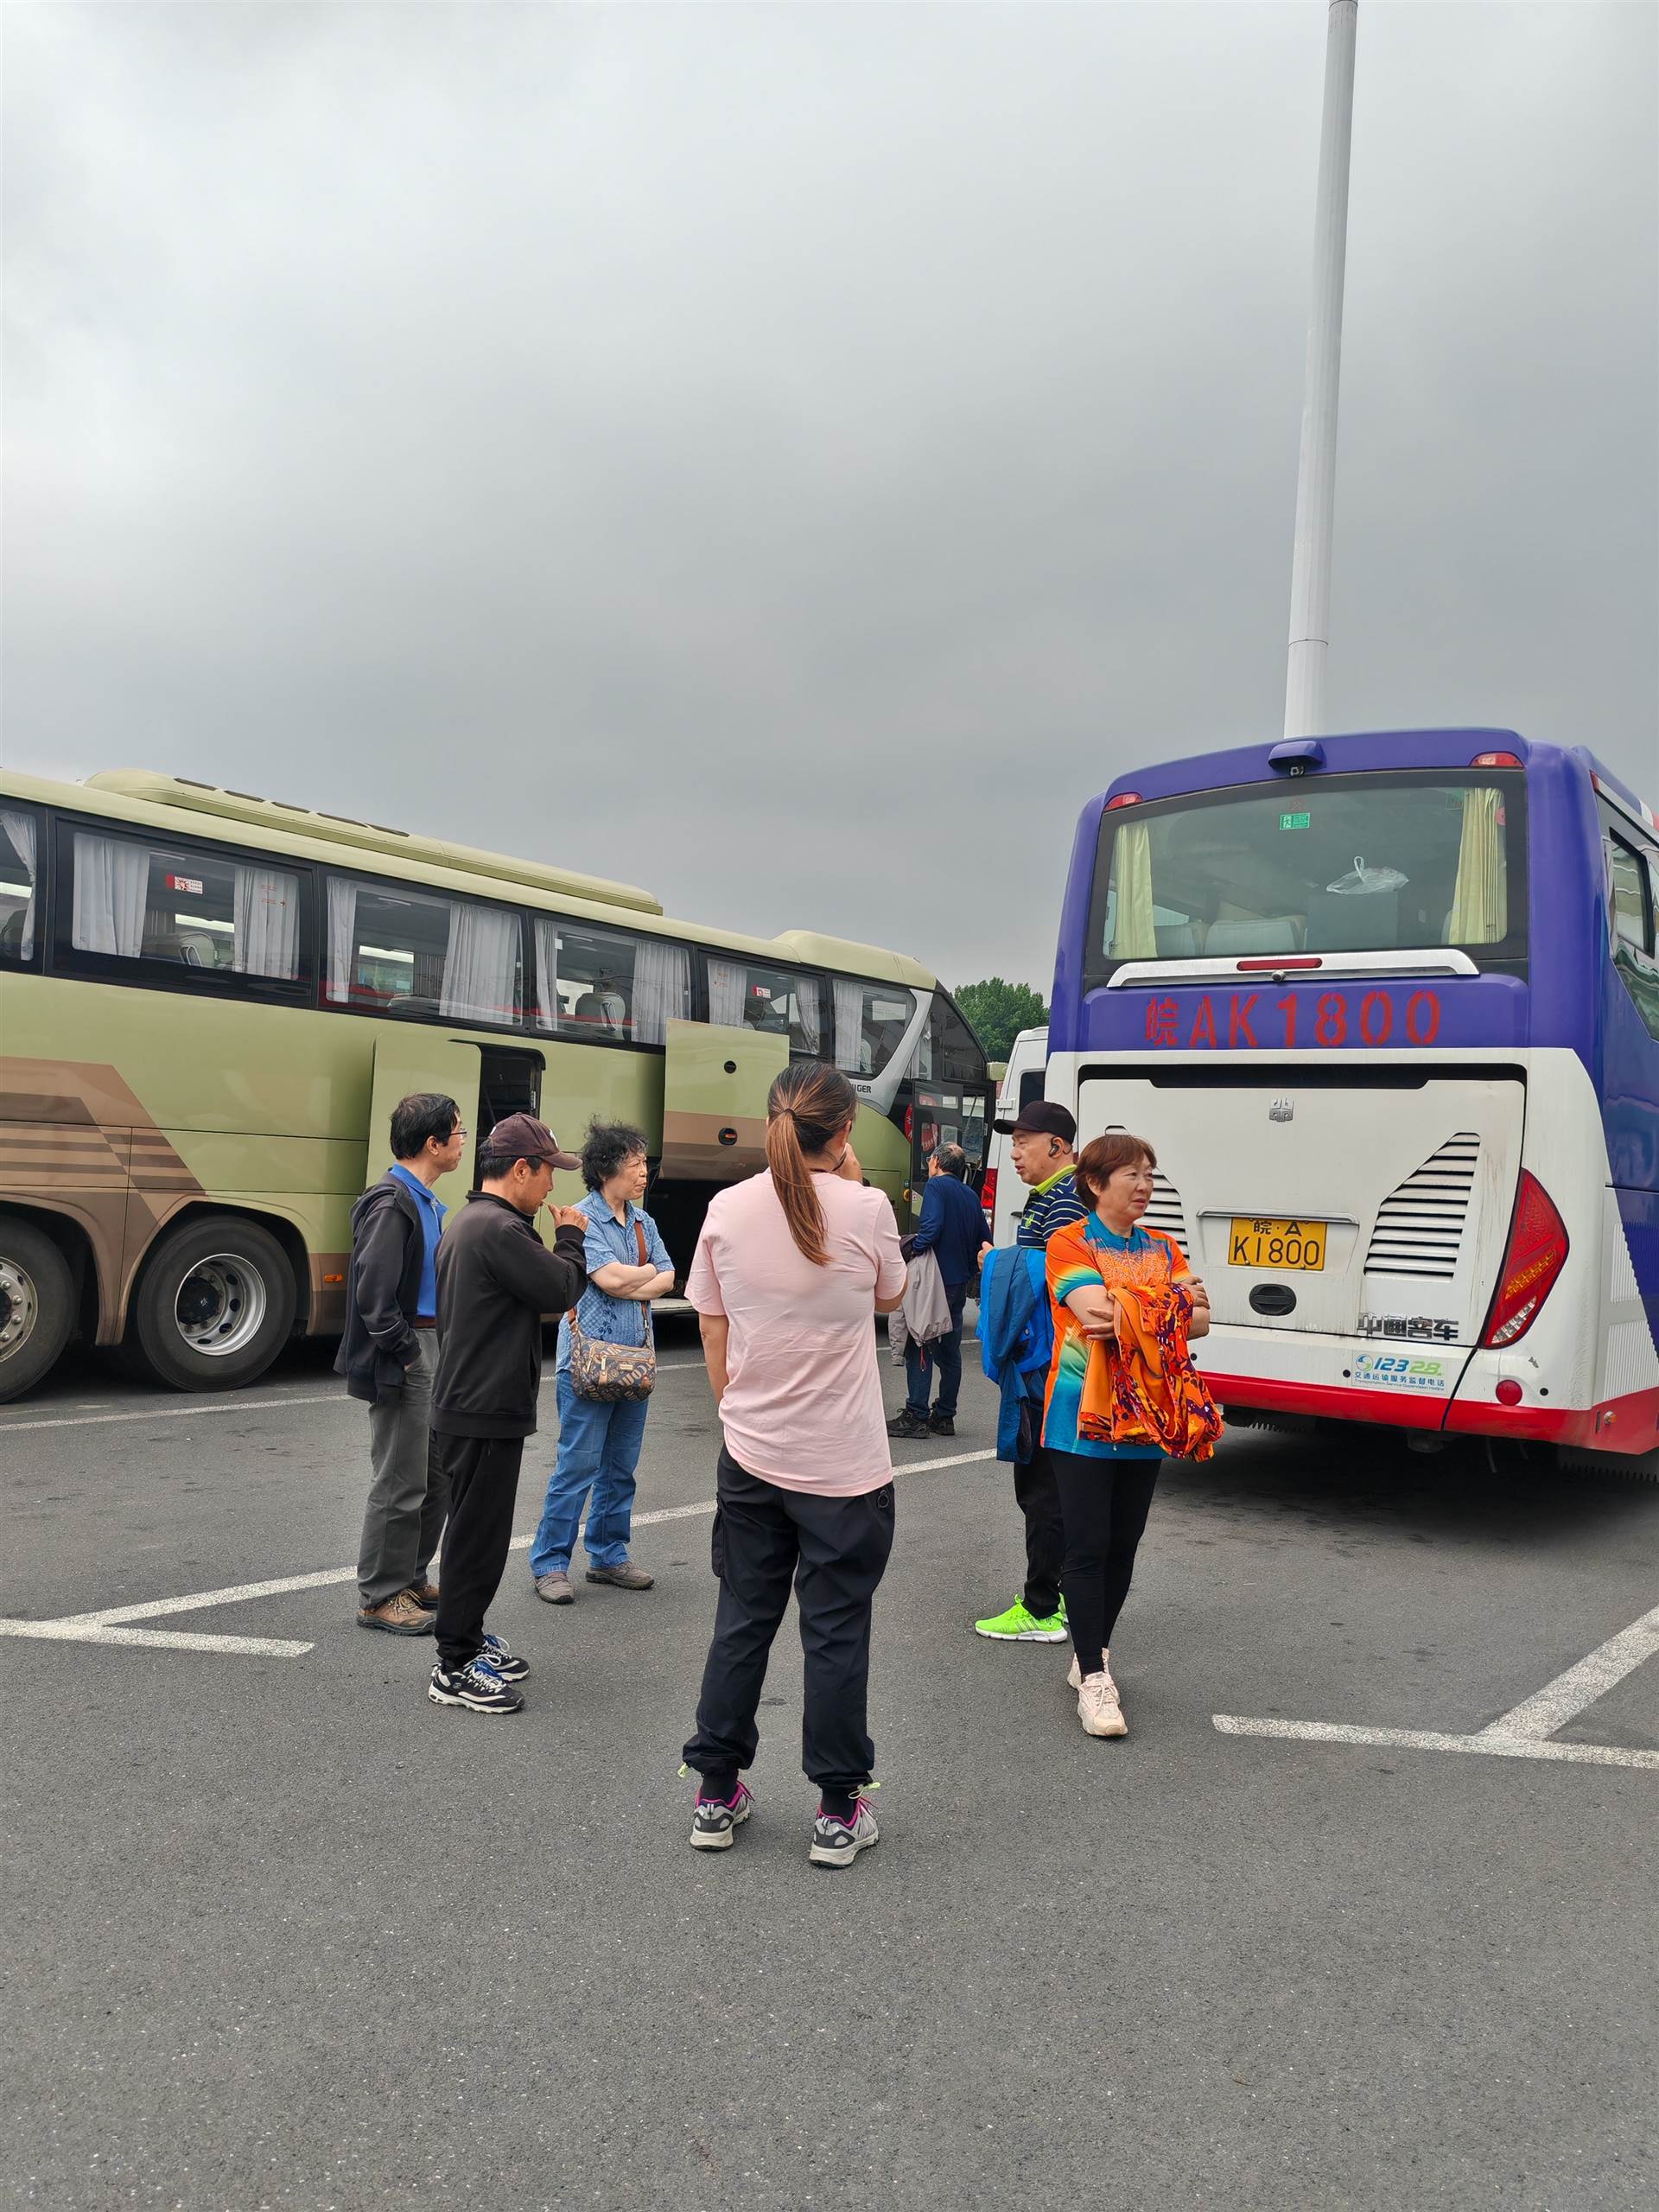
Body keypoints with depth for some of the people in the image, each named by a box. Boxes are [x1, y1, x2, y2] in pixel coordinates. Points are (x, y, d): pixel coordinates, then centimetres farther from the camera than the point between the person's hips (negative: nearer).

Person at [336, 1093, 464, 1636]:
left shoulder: (426, 1202, 13)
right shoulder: (391, 1203, -17)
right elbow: (372, 1294, -22)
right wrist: (406, 1355, -17)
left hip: (429, 1351, 10)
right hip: (403, 1356, -10)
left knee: (437, 1475, 16)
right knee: (400, 1484, 0)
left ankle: (410, 1579, 29)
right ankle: (379, 1597, 13)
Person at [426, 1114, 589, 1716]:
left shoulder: (465, 1223, 13)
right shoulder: (500, 1230, -22)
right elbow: (562, 1289, -16)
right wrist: (571, 1237, -4)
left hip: (463, 1404, 11)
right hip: (487, 1413, -11)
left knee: (477, 1530, 20)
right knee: (478, 1536, -1)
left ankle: (468, 1639, 32)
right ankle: (454, 1670, 8)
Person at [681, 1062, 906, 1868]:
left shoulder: (727, 1211, -3)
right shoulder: (865, 1210, -12)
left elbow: (713, 1338, 4)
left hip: (750, 1457, 3)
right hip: (844, 1465, -3)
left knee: (741, 1621, 15)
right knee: (837, 1631, 8)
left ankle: (716, 1796, 26)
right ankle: (838, 1813, 18)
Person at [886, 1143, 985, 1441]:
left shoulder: (936, 1186, -8)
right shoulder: (971, 1196, 16)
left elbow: (932, 1226, -24)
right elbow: (983, 1242, 17)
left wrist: (912, 1252, -19)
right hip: (960, 1283, 8)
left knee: (919, 1348, -4)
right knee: (949, 1351, 13)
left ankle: (916, 1416, -5)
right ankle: (945, 1416, 17)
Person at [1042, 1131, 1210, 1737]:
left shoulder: (1164, 1247, 13)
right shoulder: (1068, 1242, -3)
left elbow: (1199, 1322, 0)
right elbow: (1094, 1309, -20)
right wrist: (1170, 1303, -11)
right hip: (1082, 1416, -5)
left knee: (1123, 1546, 12)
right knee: (1088, 1546, -4)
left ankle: (1093, 1656, 27)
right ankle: (1092, 1677, 4)